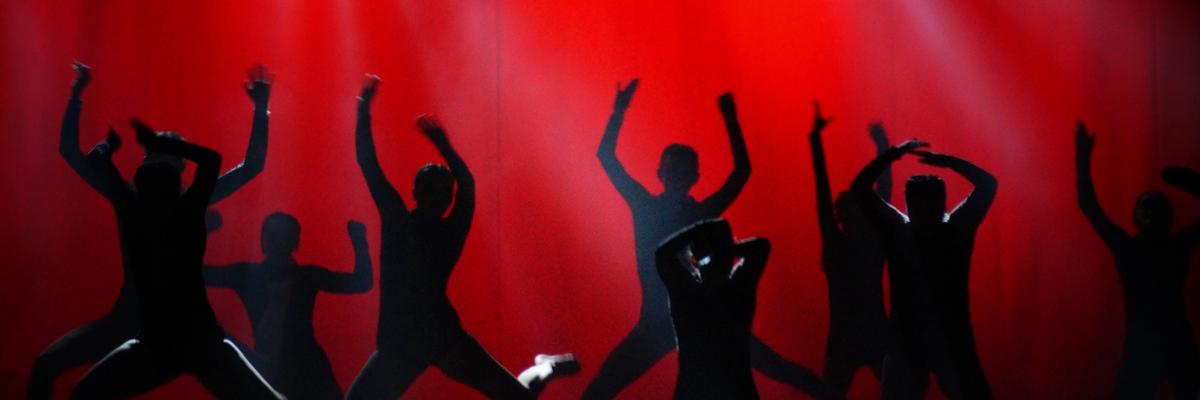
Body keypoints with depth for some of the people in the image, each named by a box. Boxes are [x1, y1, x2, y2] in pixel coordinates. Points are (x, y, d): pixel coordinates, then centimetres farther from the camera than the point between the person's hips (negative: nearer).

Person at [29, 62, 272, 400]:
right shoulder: (130, 199, 3)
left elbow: (251, 166, 2)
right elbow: (70, 152, 3)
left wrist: (261, 109, -7)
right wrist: (76, 96, -6)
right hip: (130, 319, 1)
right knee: (47, 364, -13)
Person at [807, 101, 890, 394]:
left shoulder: (875, 241, 2)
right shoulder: (834, 245, -1)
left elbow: (884, 190, -1)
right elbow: (823, 192, -7)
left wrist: (883, 147, -5)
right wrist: (815, 141, -12)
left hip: (878, 335, 1)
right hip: (843, 339, -1)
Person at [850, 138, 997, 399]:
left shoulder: (956, 229, -1)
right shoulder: (896, 230, -1)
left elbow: (988, 185, -6)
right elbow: (860, 189, -5)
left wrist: (947, 161, -16)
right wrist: (893, 155, -14)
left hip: (953, 344, 0)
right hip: (906, 346, 0)